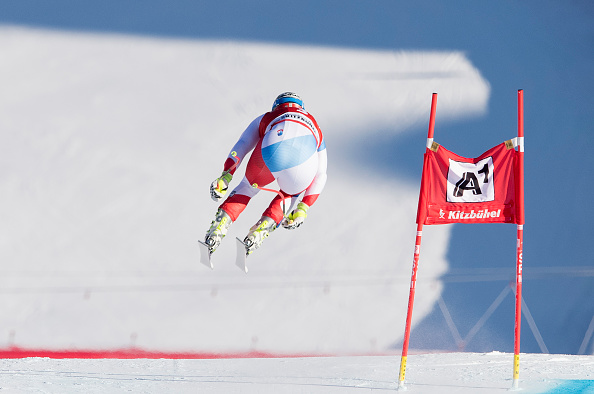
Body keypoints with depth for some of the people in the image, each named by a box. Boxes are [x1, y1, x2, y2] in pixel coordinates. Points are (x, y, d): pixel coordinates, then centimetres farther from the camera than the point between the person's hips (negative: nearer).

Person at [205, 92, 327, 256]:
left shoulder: (265, 119, 41)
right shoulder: (314, 127, 46)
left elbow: (241, 146, 25)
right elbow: (319, 176, 43)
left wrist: (225, 176, 15)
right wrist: (303, 208, 44)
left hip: (270, 151, 0)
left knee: (248, 187, 32)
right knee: (293, 193, 36)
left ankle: (221, 223, 13)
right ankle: (263, 228, 15)